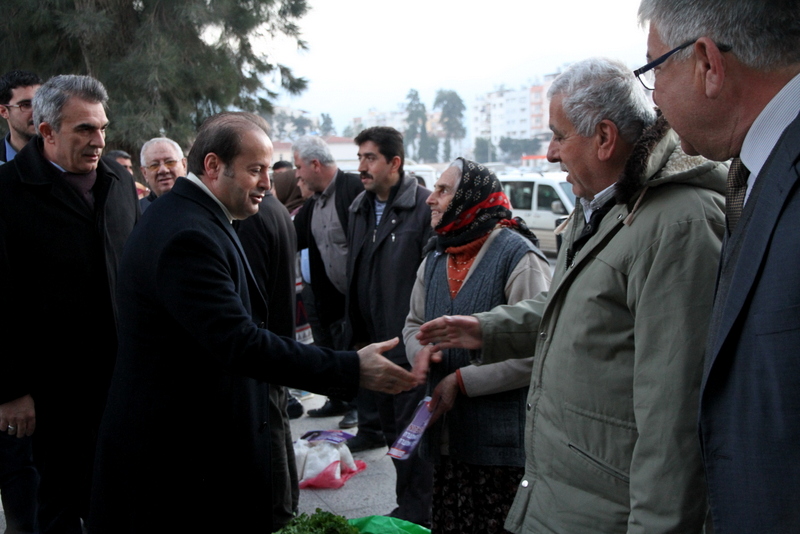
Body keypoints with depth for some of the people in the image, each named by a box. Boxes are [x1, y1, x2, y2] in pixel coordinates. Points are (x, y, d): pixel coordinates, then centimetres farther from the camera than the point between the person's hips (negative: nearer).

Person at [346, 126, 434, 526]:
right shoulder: (360, 208, 12)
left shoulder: (424, 207, -13)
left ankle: (416, 512, 16)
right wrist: (356, 336, 15)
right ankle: (407, 505, 30)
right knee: (391, 429, 16)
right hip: (374, 342, 8)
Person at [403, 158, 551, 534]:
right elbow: (414, 323, 22)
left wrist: (462, 381, -16)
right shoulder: (435, 259, 12)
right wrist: (423, 352, -3)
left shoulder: (518, 257, -13)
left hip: (498, 439, -7)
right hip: (444, 434, 7)